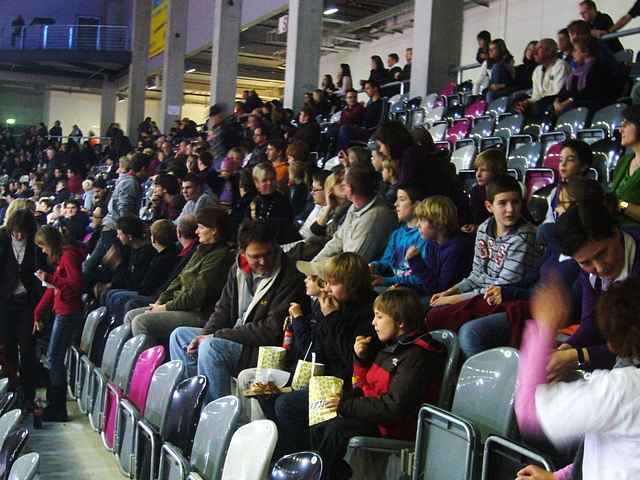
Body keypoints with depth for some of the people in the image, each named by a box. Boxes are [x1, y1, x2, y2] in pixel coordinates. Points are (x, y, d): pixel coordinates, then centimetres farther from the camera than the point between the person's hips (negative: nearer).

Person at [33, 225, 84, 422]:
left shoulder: (69, 256, -12)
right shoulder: (60, 257, 18)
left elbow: (77, 284, -22)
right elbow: (53, 289, 22)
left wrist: (49, 278, -18)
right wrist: (38, 314, 22)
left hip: (68, 313, -10)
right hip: (62, 311, 10)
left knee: (54, 358, -7)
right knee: (54, 358, 13)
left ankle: (57, 409, -1)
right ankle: (54, 405, 20)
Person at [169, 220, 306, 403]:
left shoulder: (290, 280, -18)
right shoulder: (238, 270, 7)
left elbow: (271, 331, -21)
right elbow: (223, 310, 16)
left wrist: (214, 337, -19)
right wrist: (204, 335, -6)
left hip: (264, 349, -9)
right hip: (234, 338, 9)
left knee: (210, 348, -30)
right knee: (180, 335, 8)